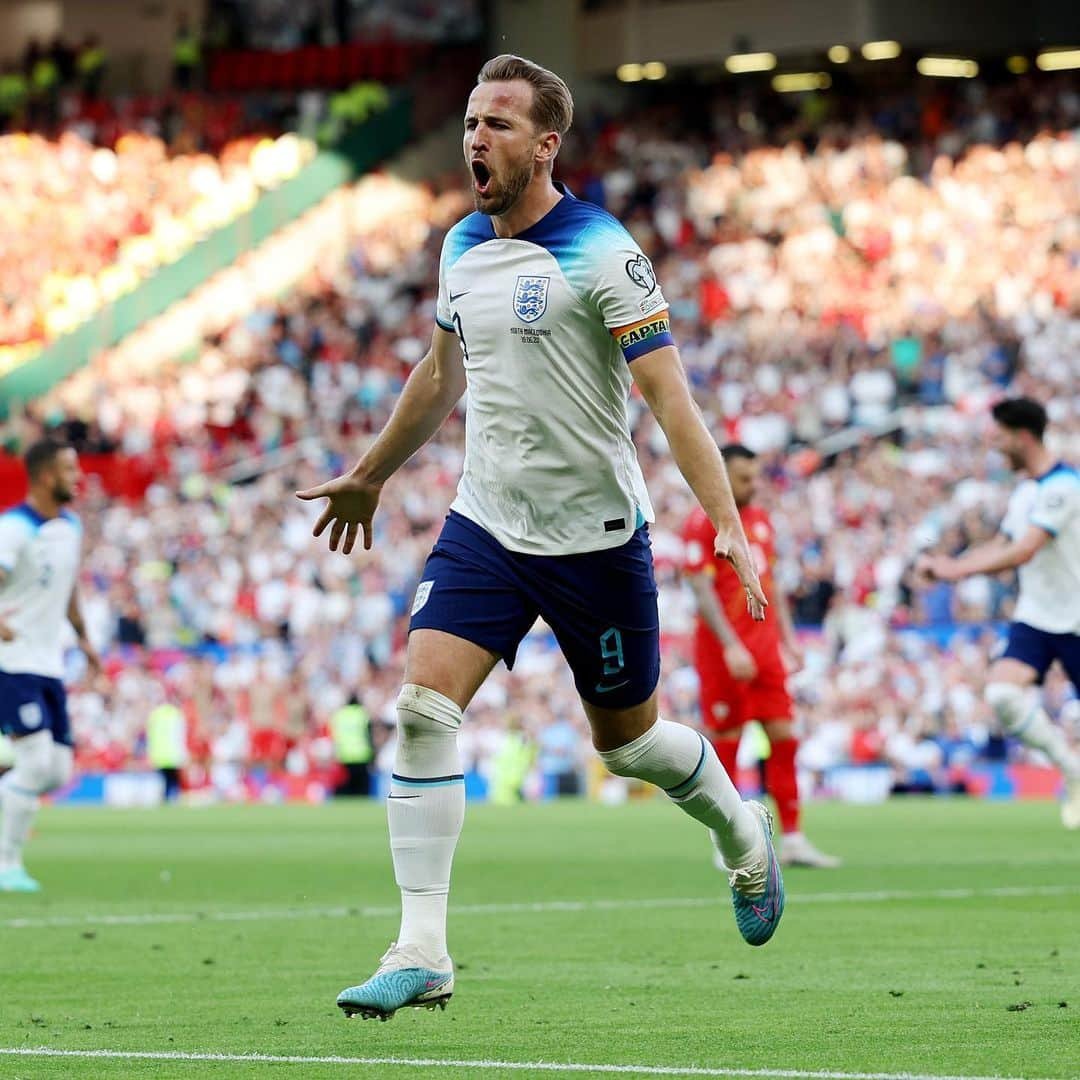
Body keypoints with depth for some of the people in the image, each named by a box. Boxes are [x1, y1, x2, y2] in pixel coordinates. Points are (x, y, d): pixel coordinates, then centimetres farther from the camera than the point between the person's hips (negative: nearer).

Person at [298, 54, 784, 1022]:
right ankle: (421, 954, -12)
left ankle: (742, 833, 43)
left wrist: (728, 523, -27)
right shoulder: (462, 247, 6)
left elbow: (669, 394, -18)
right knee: (423, 705, -13)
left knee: (626, 737, 10)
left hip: (596, 535, -5)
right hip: (485, 525, 5)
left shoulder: (602, 254, -14)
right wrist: (370, 476, 33)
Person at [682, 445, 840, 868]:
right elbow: (702, 591, -13)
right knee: (726, 743, -1)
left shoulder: (761, 520, 15)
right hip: (723, 648, -7)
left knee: (784, 736, 1)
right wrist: (730, 647, -20)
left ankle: (792, 840, 2)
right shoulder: (701, 523, -8)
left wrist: (788, 638, 13)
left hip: (765, 644, 7)